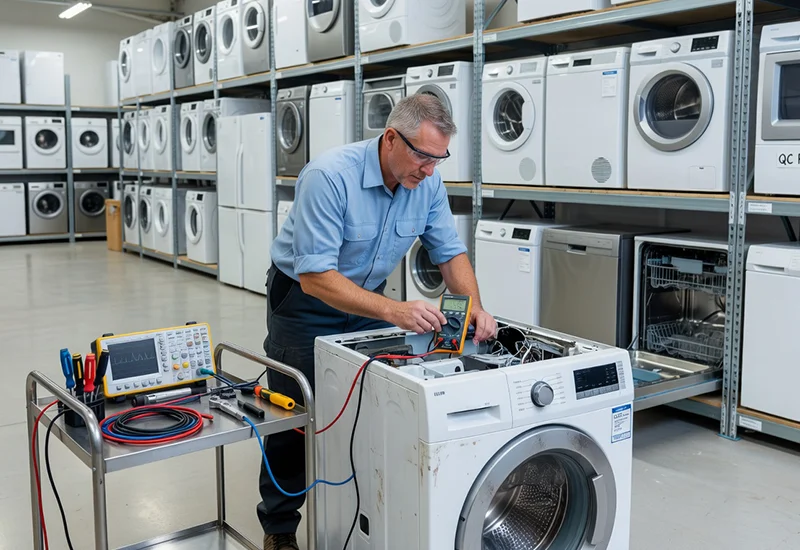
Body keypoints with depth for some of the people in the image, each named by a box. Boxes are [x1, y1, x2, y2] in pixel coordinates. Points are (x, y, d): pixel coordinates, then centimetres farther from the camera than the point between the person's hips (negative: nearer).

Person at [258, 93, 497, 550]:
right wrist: (394, 311, -46)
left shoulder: (428, 182, -13)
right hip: (307, 300, -5)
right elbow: (316, 277, -35)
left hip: (368, 297, 5)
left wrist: (475, 307, -25)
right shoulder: (329, 176, -32)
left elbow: (451, 253, -5)